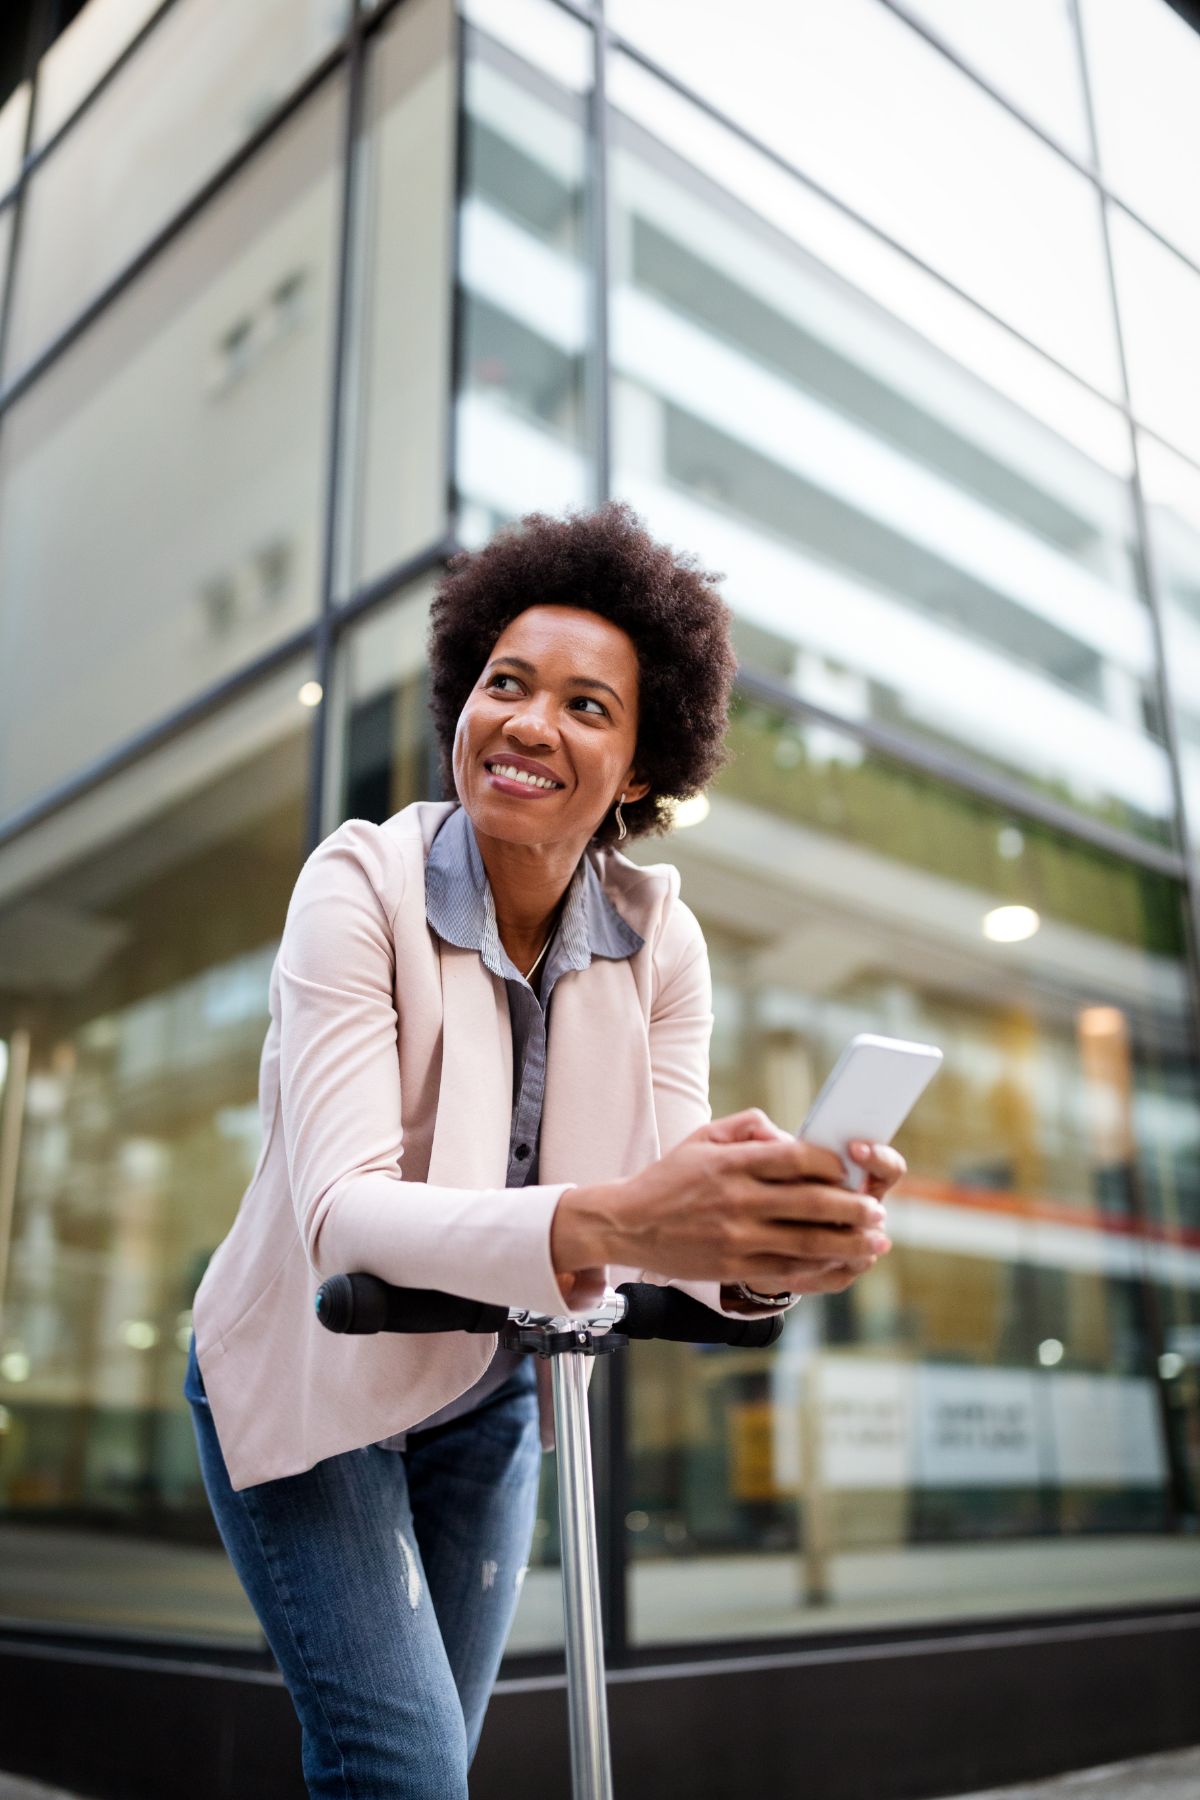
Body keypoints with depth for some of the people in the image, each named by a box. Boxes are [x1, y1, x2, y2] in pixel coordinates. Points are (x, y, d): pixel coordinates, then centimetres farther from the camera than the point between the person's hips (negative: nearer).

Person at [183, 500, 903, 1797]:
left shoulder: (658, 940, -11)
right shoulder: (363, 884, -24)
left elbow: (655, 1209, -18)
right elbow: (339, 1206, -35)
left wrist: (768, 1247, -41)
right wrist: (598, 1221, -53)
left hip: (486, 1398, 4)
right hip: (312, 1387, -4)